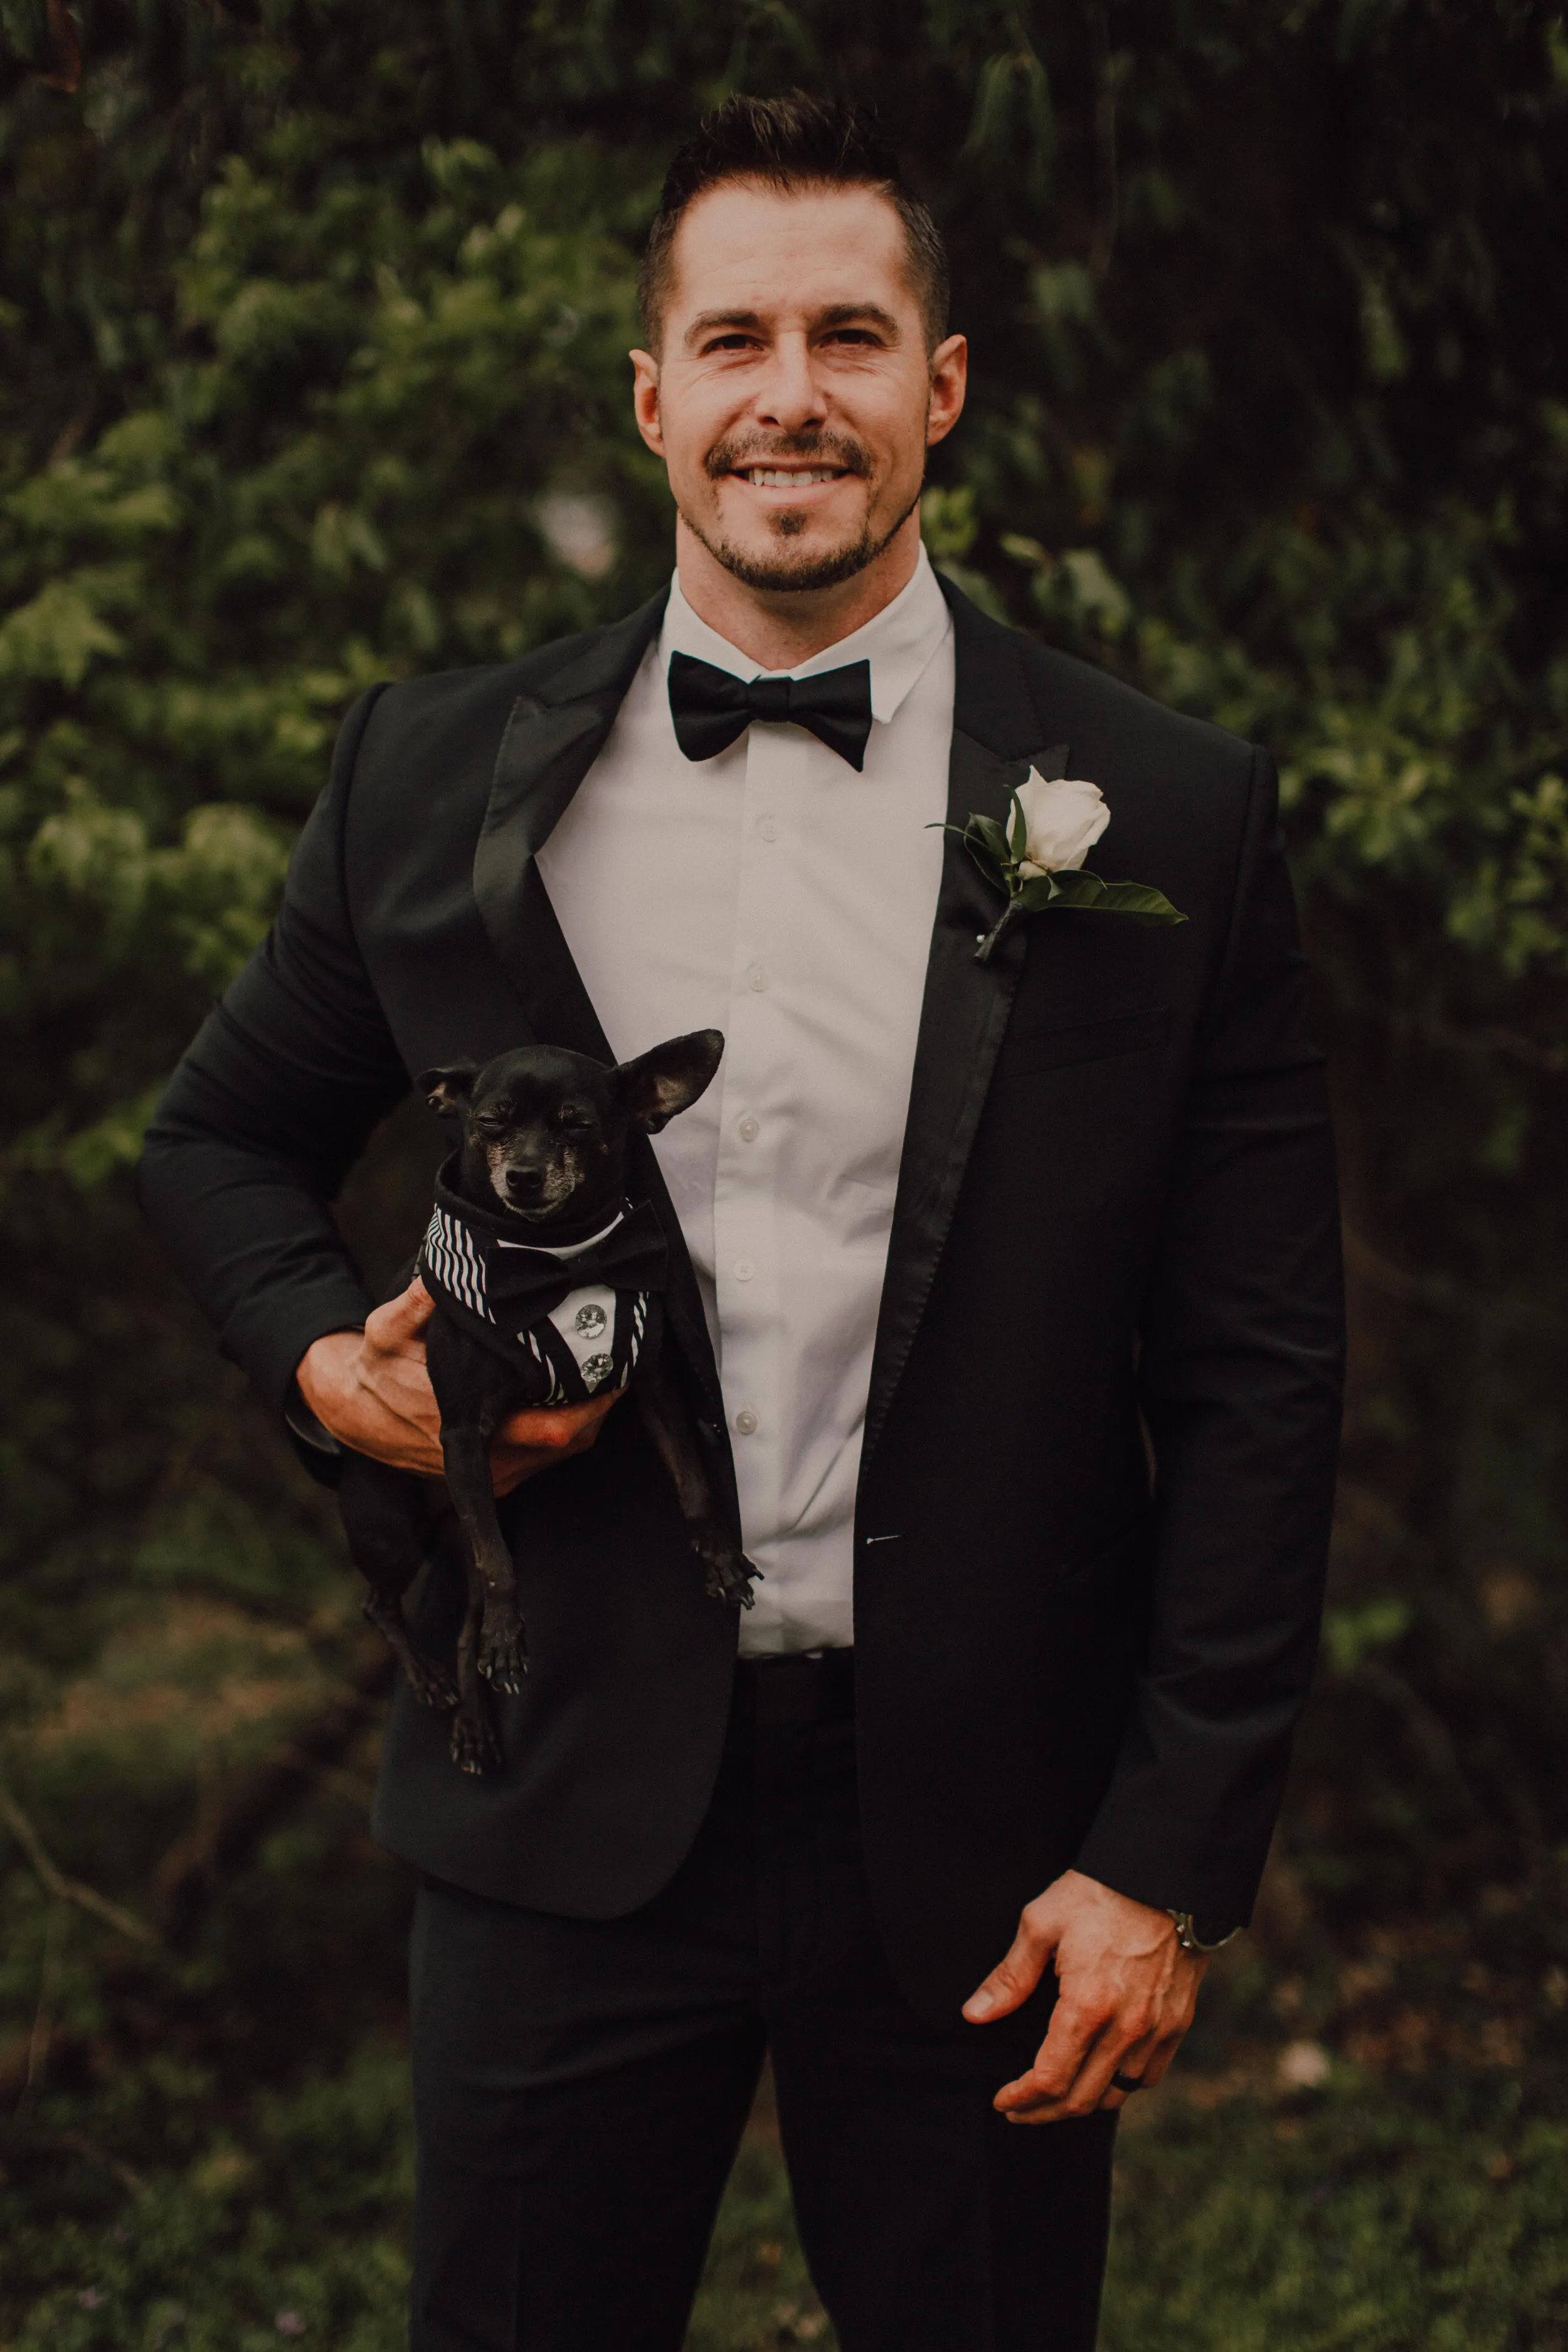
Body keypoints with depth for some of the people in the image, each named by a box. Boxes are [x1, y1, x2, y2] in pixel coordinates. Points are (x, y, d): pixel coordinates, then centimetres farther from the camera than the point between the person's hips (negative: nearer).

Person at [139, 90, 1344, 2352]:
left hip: (983, 1836, -1)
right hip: (567, 1816, 1)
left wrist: (1171, 1865, -5)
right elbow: (222, 1136, 16)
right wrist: (332, 1362, -5)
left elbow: (1259, 1384, -2)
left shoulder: (1171, 821, -4)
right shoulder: (435, 777, 1)